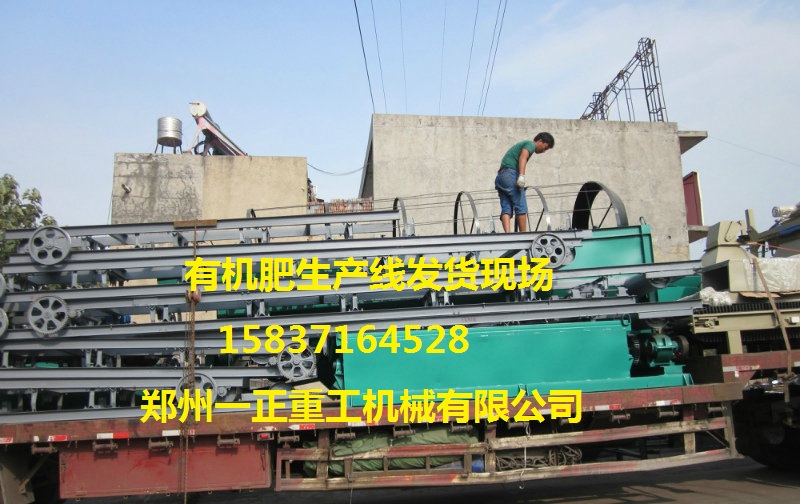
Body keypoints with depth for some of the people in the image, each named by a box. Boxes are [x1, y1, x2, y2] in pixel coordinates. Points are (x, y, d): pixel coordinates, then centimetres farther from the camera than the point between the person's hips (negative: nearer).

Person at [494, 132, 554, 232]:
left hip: (500, 176, 9)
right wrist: (522, 175, -27)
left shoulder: (523, 143, 33)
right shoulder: (531, 144, 4)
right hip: (510, 175, -9)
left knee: (506, 209, -3)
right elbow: (523, 157, -15)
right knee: (521, 208, -8)